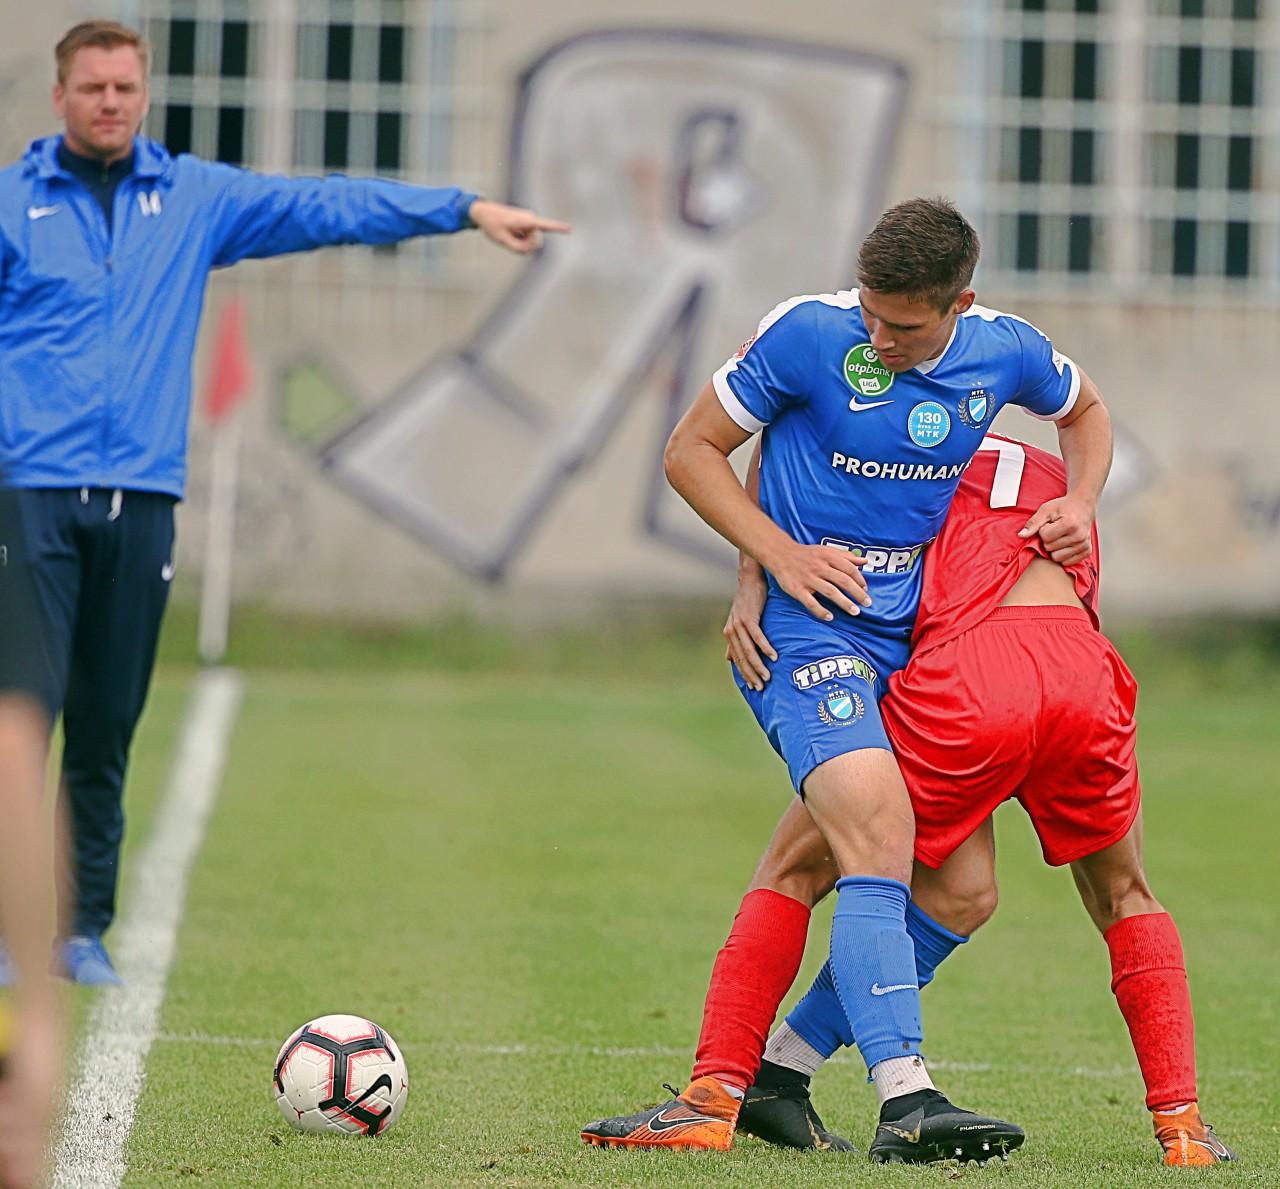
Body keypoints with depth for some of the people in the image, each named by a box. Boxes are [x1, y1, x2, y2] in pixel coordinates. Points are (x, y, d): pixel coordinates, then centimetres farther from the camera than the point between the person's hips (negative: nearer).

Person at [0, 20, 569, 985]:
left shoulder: (195, 199, 13)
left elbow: (325, 208, 12)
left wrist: (465, 209, 7)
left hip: (142, 500, 3)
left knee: (108, 729, 6)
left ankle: (86, 929, 14)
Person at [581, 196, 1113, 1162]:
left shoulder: (1006, 352, -1)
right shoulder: (808, 335, -13)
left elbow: (1085, 409, 23)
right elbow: (692, 450, -3)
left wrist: (1079, 504, 3)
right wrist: (781, 555, -15)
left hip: (912, 641, 6)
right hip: (807, 632, -6)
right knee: (880, 831, -28)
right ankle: (906, 1101, -36)